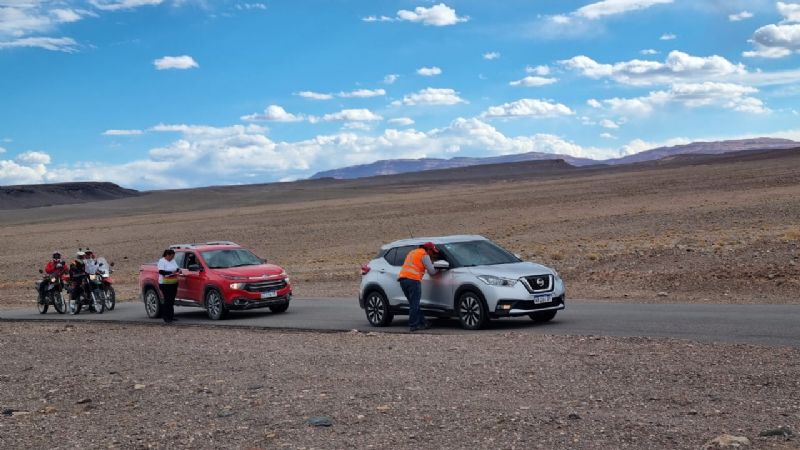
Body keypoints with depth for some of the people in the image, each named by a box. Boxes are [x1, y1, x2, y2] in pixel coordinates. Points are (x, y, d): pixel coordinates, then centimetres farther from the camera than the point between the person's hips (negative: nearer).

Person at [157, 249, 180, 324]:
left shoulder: (173, 260, 14)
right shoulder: (162, 261, -9)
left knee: (172, 300, 9)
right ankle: (166, 318, -6)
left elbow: (177, 268, 22)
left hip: (174, 283, 7)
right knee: (167, 300, -9)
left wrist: (178, 270, -1)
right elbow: (161, 271, -19)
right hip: (165, 284, -7)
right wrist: (171, 273, -25)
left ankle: (171, 316, 16)